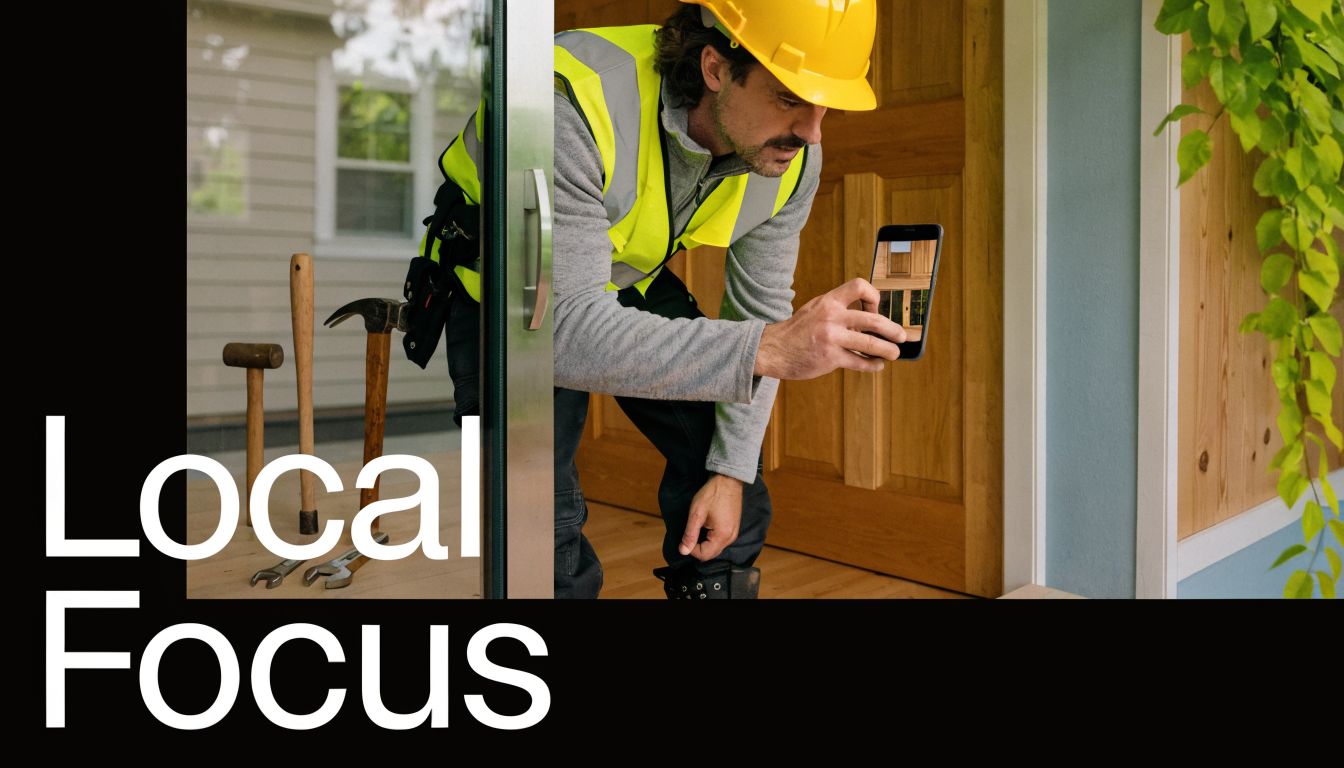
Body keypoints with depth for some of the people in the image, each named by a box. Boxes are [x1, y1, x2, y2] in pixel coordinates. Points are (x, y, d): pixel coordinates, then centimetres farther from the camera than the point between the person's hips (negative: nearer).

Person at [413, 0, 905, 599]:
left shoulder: (793, 158, -20)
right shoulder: (575, 106, -40)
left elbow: (758, 311, -8)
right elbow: (566, 331, -45)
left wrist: (732, 470, -9)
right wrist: (768, 349, -54)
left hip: (633, 280, 5)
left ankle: (716, 583, 28)